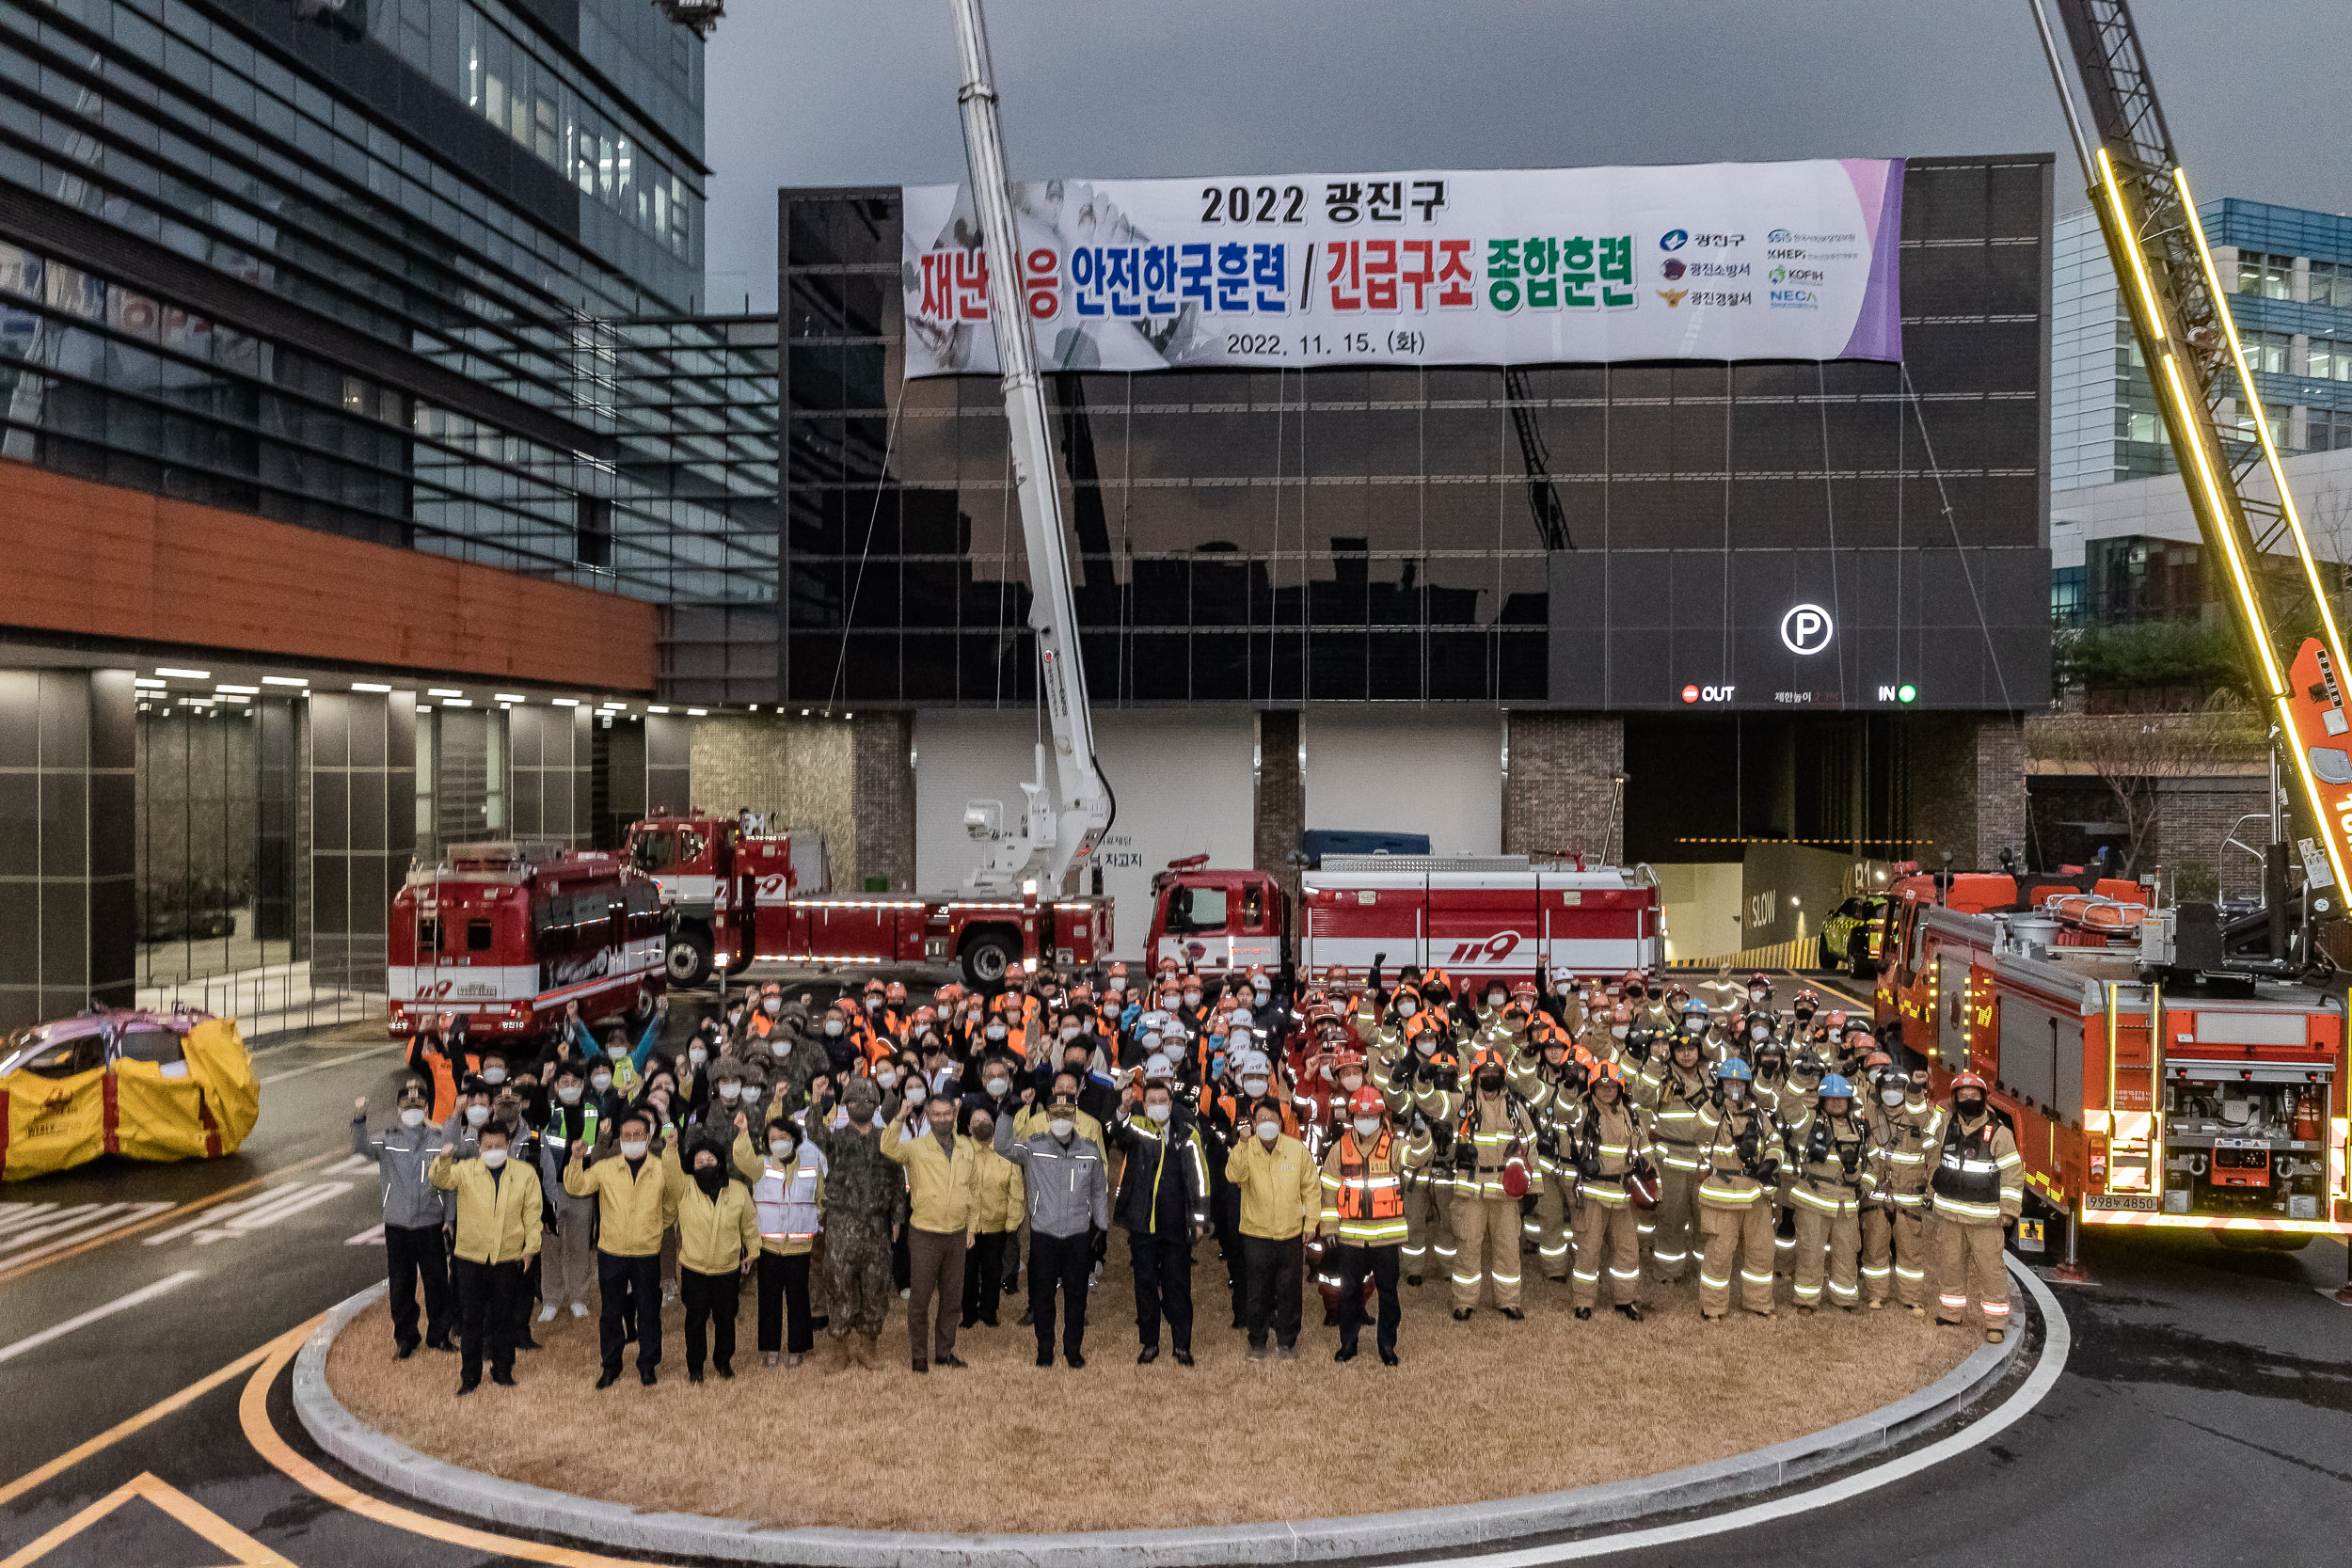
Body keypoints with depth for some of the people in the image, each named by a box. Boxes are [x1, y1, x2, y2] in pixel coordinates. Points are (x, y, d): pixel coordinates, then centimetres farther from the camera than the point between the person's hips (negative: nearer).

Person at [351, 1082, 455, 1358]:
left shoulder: (439, 1138, 3)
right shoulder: (388, 1139, 4)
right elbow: (361, 1147, -14)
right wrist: (359, 1118, -30)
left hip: (430, 1223, -1)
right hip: (396, 1224, 1)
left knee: (437, 1281, 4)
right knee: (401, 1284, 8)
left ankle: (438, 1334, 19)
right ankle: (405, 1338, 22)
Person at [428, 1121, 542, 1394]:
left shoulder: (525, 1173, 1)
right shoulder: (465, 1170, -1)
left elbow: (532, 1211, 4)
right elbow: (440, 1179, -19)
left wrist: (531, 1246, 1)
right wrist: (444, 1161, -40)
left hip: (508, 1258, 0)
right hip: (472, 1256, 0)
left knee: (504, 1318, 11)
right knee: (471, 1319, 6)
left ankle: (503, 1371, 24)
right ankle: (470, 1375, 18)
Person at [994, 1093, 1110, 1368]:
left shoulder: (1090, 1151, 1)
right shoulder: (1033, 1148, -5)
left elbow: (1099, 1193, 10)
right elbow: (1003, 1147, -24)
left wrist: (1103, 1230, 9)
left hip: (1078, 1235, 1)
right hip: (1043, 1234, -1)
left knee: (1076, 1295, 10)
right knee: (1042, 1295, 8)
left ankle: (1073, 1349, 25)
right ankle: (1045, 1350, 24)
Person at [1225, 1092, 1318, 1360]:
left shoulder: (1297, 1149, -6)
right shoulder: (1245, 1150, -10)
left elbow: (1311, 1187, 5)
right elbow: (1234, 1176, -29)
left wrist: (1311, 1223, 4)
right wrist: (1243, 1143, -38)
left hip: (1291, 1235, 1)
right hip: (1255, 1235, -1)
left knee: (1288, 1293, 11)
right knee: (1256, 1295, 8)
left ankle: (1286, 1342, 28)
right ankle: (1257, 1342, 26)